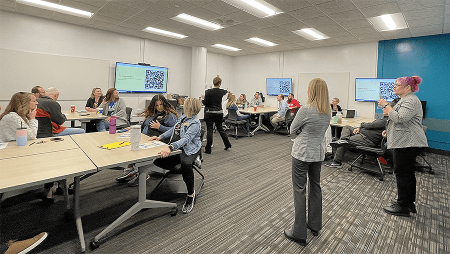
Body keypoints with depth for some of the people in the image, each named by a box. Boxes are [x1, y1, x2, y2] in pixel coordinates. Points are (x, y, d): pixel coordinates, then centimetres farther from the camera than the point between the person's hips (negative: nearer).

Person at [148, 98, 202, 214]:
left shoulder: (195, 123, -17)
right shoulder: (182, 117, 11)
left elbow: (186, 139, -33)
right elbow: (173, 130, 24)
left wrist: (171, 147, -47)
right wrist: (160, 137, 12)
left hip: (190, 150, -8)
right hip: (175, 148, 8)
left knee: (185, 163, -40)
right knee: (157, 160, -9)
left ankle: (191, 194, -19)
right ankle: (181, 170, 10)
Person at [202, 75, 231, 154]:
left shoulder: (208, 91, -11)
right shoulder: (221, 91, 2)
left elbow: (205, 103, -11)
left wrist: (203, 98, 11)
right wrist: (227, 91, 51)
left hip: (210, 113, -4)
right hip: (219, 113, 4)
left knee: (209, 130, 0)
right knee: (220, 128, 18)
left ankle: (208, 149, 4)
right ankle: (228, 144, 27)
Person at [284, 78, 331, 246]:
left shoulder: (306, 109, -19)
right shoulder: (328, 112, 4)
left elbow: (292, 130, -8)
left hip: (302, 153, -7)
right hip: (318, 152, 8)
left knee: (300, 189, 1)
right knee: (315, 186, 19)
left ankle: (299, 233, 11)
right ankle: (315, 226, 35)